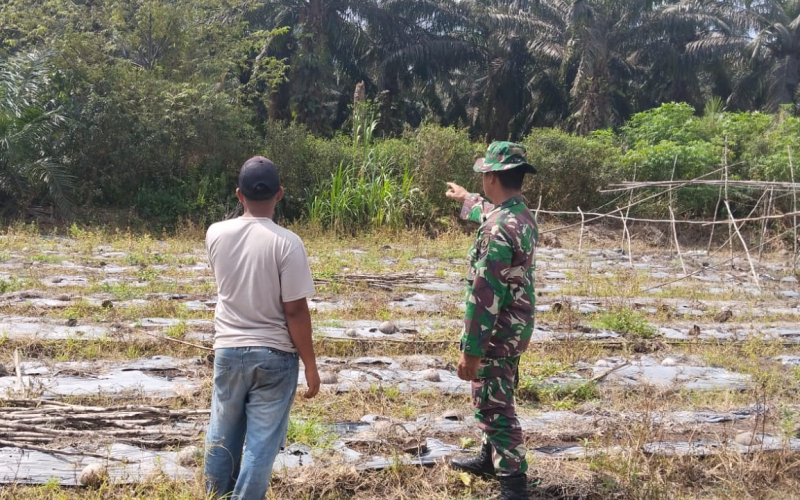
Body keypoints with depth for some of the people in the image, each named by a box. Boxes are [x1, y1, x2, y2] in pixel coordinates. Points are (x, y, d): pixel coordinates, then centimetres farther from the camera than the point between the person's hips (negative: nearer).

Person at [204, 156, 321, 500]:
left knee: (222, 435, 20)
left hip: (228, 351, 4)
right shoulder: (286, 243, -16)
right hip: (274, 356, -4)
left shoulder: (216, 234, -3)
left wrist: (248, 213, 20)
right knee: (262, 442, 6)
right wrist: (310, 366, -6)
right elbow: (295, 310, -15)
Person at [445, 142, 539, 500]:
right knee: (493, 399, 24)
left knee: (494, 407, 0)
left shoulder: (498, 229, -27)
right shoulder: (522, 215, 4)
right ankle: (491, 457, 41)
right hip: (515, 327, 10)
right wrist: (466, 200, 49)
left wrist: (470, 350, -24)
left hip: (496, 332, -10)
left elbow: (484, 295, -28)